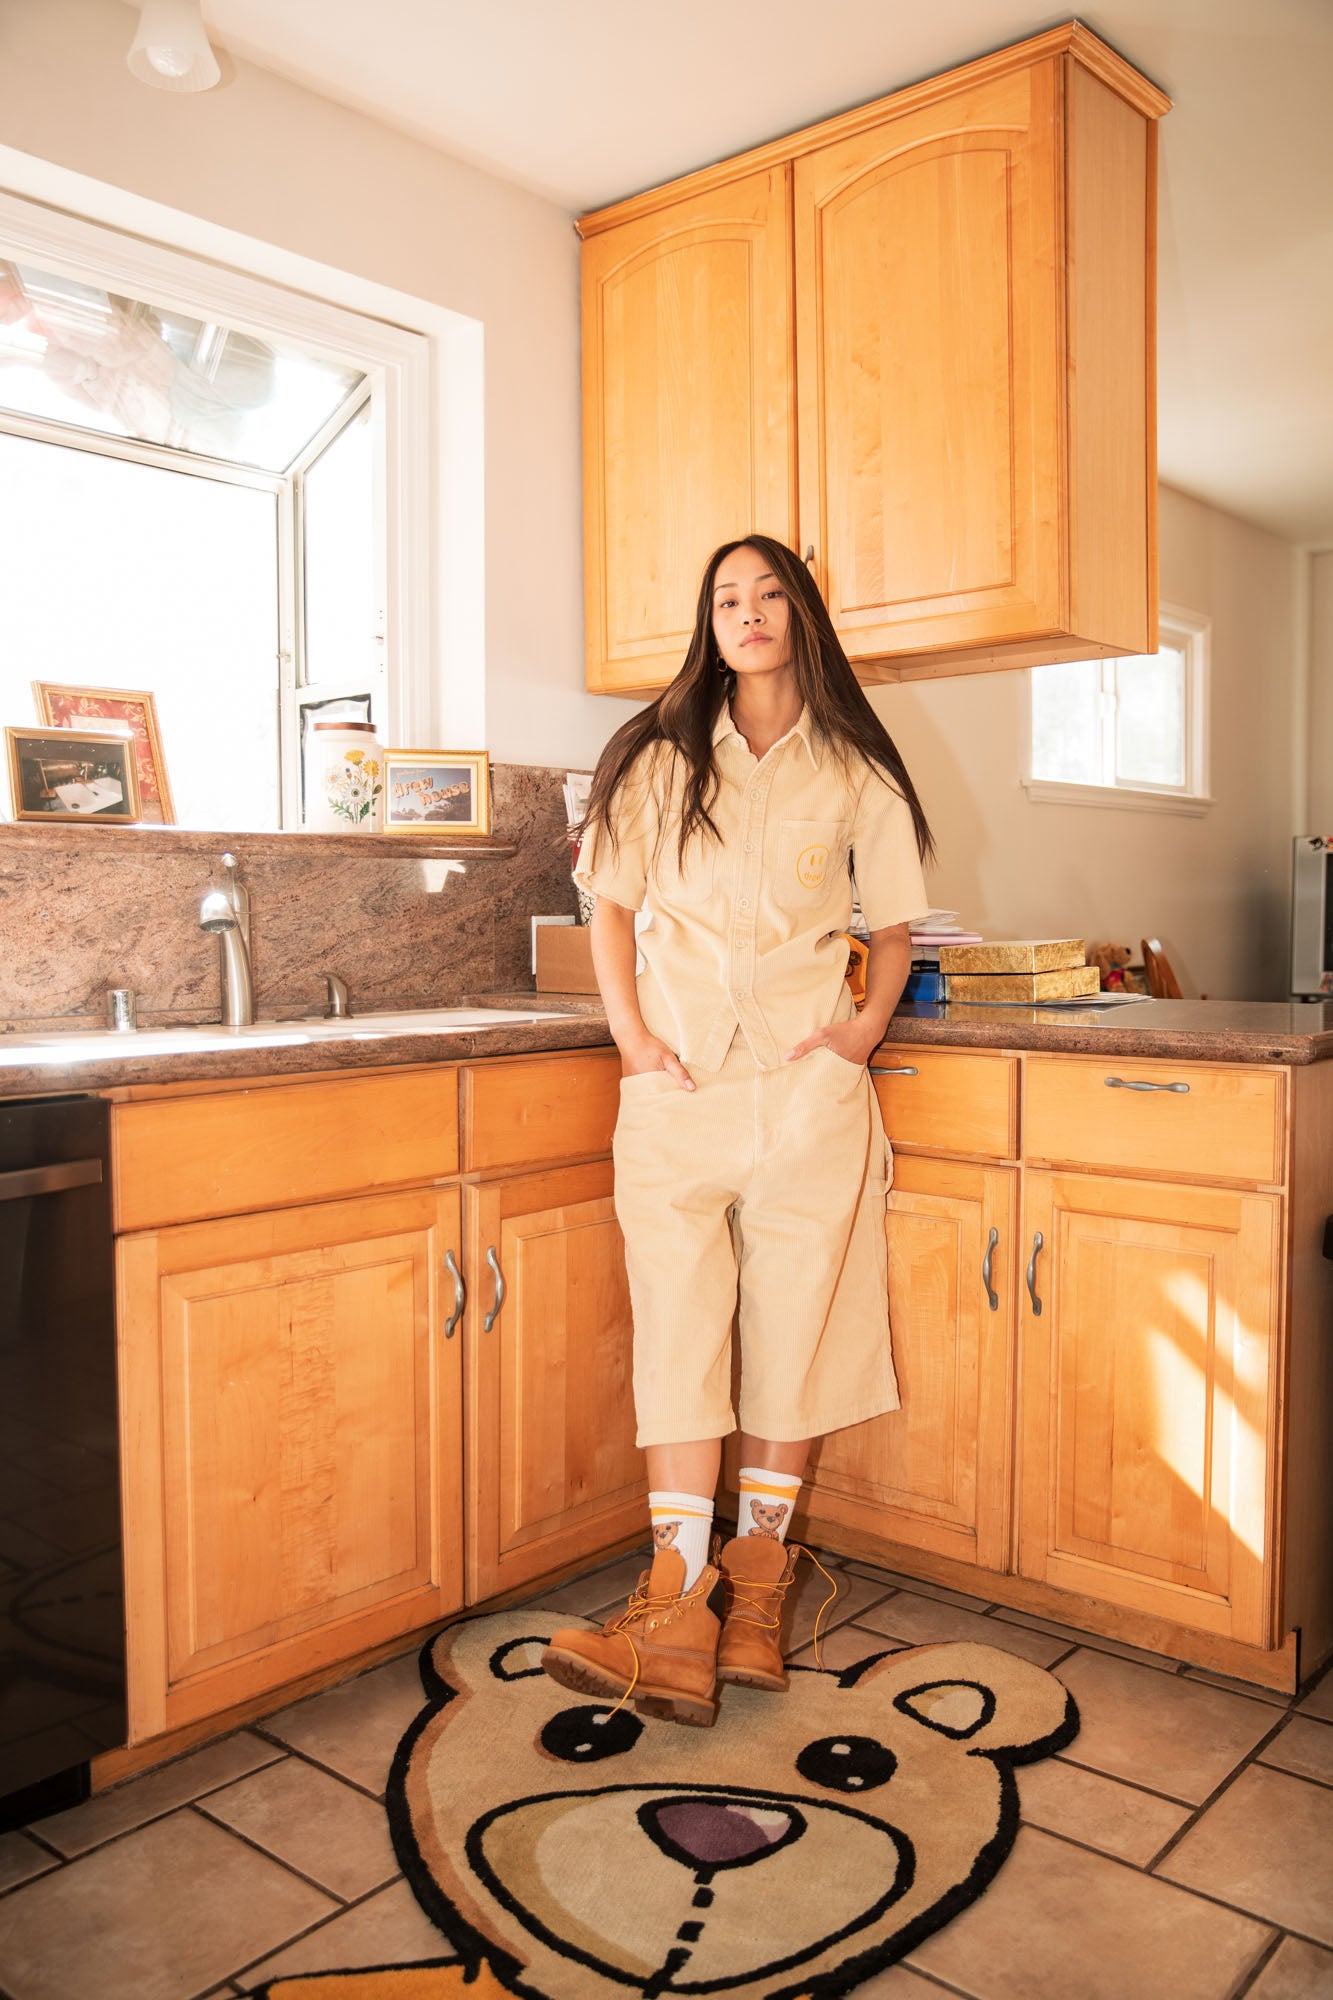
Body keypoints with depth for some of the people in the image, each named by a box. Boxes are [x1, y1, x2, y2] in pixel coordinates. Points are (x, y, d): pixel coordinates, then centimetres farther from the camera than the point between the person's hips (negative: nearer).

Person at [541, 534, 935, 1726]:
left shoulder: (856, 770, 9)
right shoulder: (658, 756, 10)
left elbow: (893, 927, 15)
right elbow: (611, 905, 10)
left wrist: (866, 1026, -1)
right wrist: (630, 1035, -2)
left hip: (807, 1082, 0)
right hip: (678, 1082, 0)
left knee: (794, 1322, 2)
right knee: (677, 1325, -5)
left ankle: (756, 1582, 16)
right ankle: (678, 1607, -2)